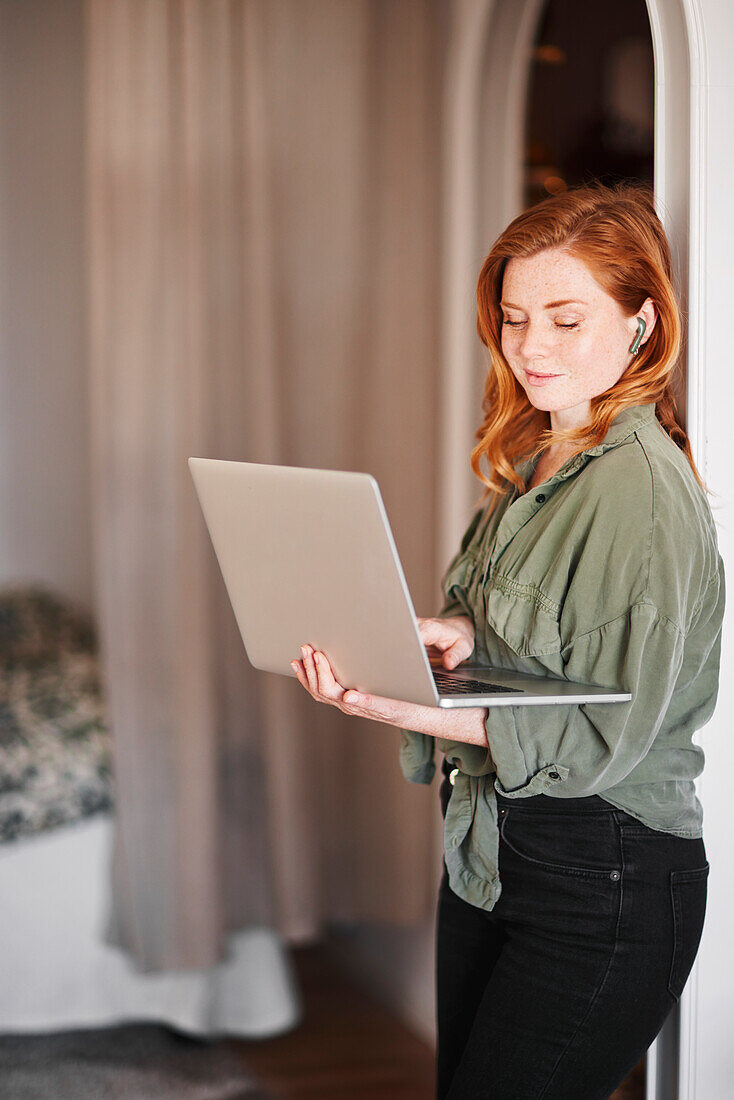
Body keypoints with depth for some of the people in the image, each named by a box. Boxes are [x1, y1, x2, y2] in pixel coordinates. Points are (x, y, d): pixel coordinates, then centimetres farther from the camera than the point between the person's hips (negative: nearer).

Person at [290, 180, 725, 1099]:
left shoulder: (641, 490, -20)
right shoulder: (535, 459, 8)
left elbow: (606, 740, -21)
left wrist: (413, 711, -29)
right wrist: (457, 634, -6)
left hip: (604, 886, -9)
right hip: (489, 851, 9)